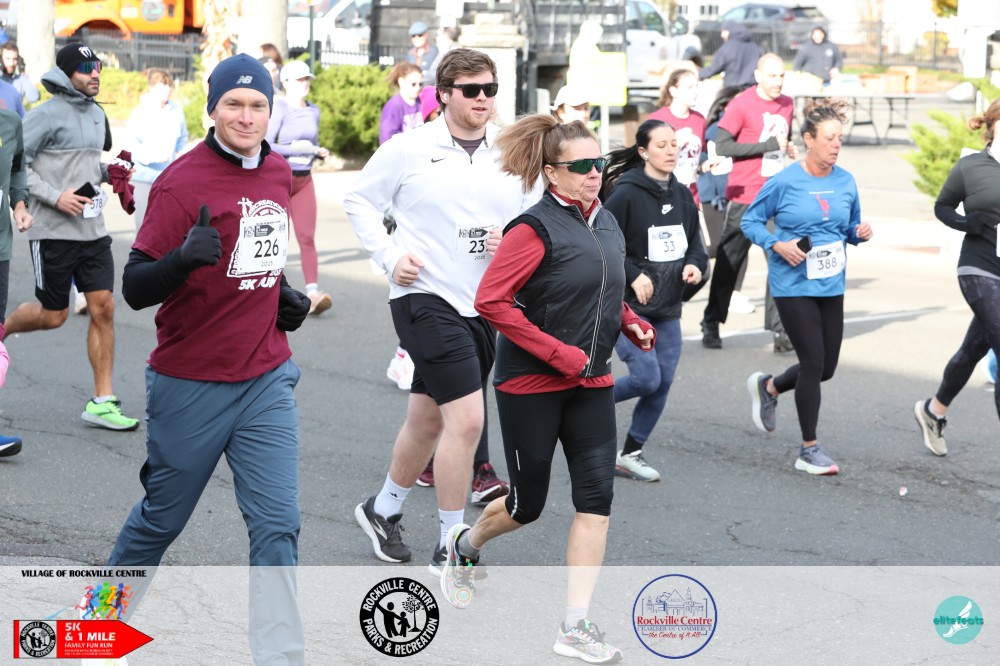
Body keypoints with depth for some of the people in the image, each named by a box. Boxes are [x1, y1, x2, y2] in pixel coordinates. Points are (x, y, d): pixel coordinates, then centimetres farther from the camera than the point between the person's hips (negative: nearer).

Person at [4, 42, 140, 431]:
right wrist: (55, 197, -19)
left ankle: (102, 402, 2)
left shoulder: (97, 114, 13)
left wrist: (108, 173, 5)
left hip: (93, 230, 6)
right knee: (53, 315, 4)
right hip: (53, 232, -6)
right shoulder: (47, 114, -11)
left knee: (103, 308, -1)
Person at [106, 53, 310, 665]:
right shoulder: (183, 180, -14)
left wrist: (281, 291, 11)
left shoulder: (280, 172, 6)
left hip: (267, 379, 4)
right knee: (163, 518, 12)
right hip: (191, 385, -4)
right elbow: (135, 289, -17)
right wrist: (184, 257, -36)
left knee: (277, 525, -4)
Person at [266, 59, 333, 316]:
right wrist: (295, 149, -21)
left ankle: (313, 293, -15)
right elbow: (265, 146, -17)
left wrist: (320, 152, 2)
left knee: (307, 236, -5)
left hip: (304, 179, 5)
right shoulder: (279, 109, -11)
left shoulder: (313, 111, 10)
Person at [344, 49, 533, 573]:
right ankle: (450, 546, -2)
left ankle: (382, 509, 41)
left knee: (427, 420, 18)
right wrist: (389, 255, -6)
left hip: (484, 304, 5)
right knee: (467, 419, -15)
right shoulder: (410, 149, -5)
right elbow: (359, 201, 5)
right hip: (425, 298, -5)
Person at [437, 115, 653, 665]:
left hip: (590, 383, 6)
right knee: (527, 504, 7)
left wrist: (633, 325, 3)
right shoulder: (537, 228, -16)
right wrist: (559, 353, -22)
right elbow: (491, 300, -22)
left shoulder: (607, 223, 8)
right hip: (531, 386, -6)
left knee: (596, 499, -4)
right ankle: (464, 546, 40)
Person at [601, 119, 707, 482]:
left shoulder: (682, 195, 8)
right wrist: (633, 275, -18)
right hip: (627, 305, -7)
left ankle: (631, 454, 17)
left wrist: (695, 264, -3)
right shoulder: (625, 194, -13)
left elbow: (696, 241, 17)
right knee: (647, 377, -15)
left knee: (663, 383, 4)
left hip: (668, 308, 7)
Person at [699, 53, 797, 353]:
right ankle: (711, 325, 17)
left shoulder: (787, 104, 10)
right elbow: (722, 146, -16)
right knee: (729, 261, 4)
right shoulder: (742, 104, -9)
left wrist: (788, 147, 2)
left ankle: (779, 328, -4)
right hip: (744, 195, -4)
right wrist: (767, 145, -18)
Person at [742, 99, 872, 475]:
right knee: (814, 363, -7)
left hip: (831, 286, 6)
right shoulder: (784, 182, -10)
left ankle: (768, 387, 39)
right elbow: (750, 221, -1)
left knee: (826, 367, 10)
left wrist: (861, 233, -6)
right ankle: (809, 450, 6)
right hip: (793, 286, -6)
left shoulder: (846, 182, 4)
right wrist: (777, 245, -17)